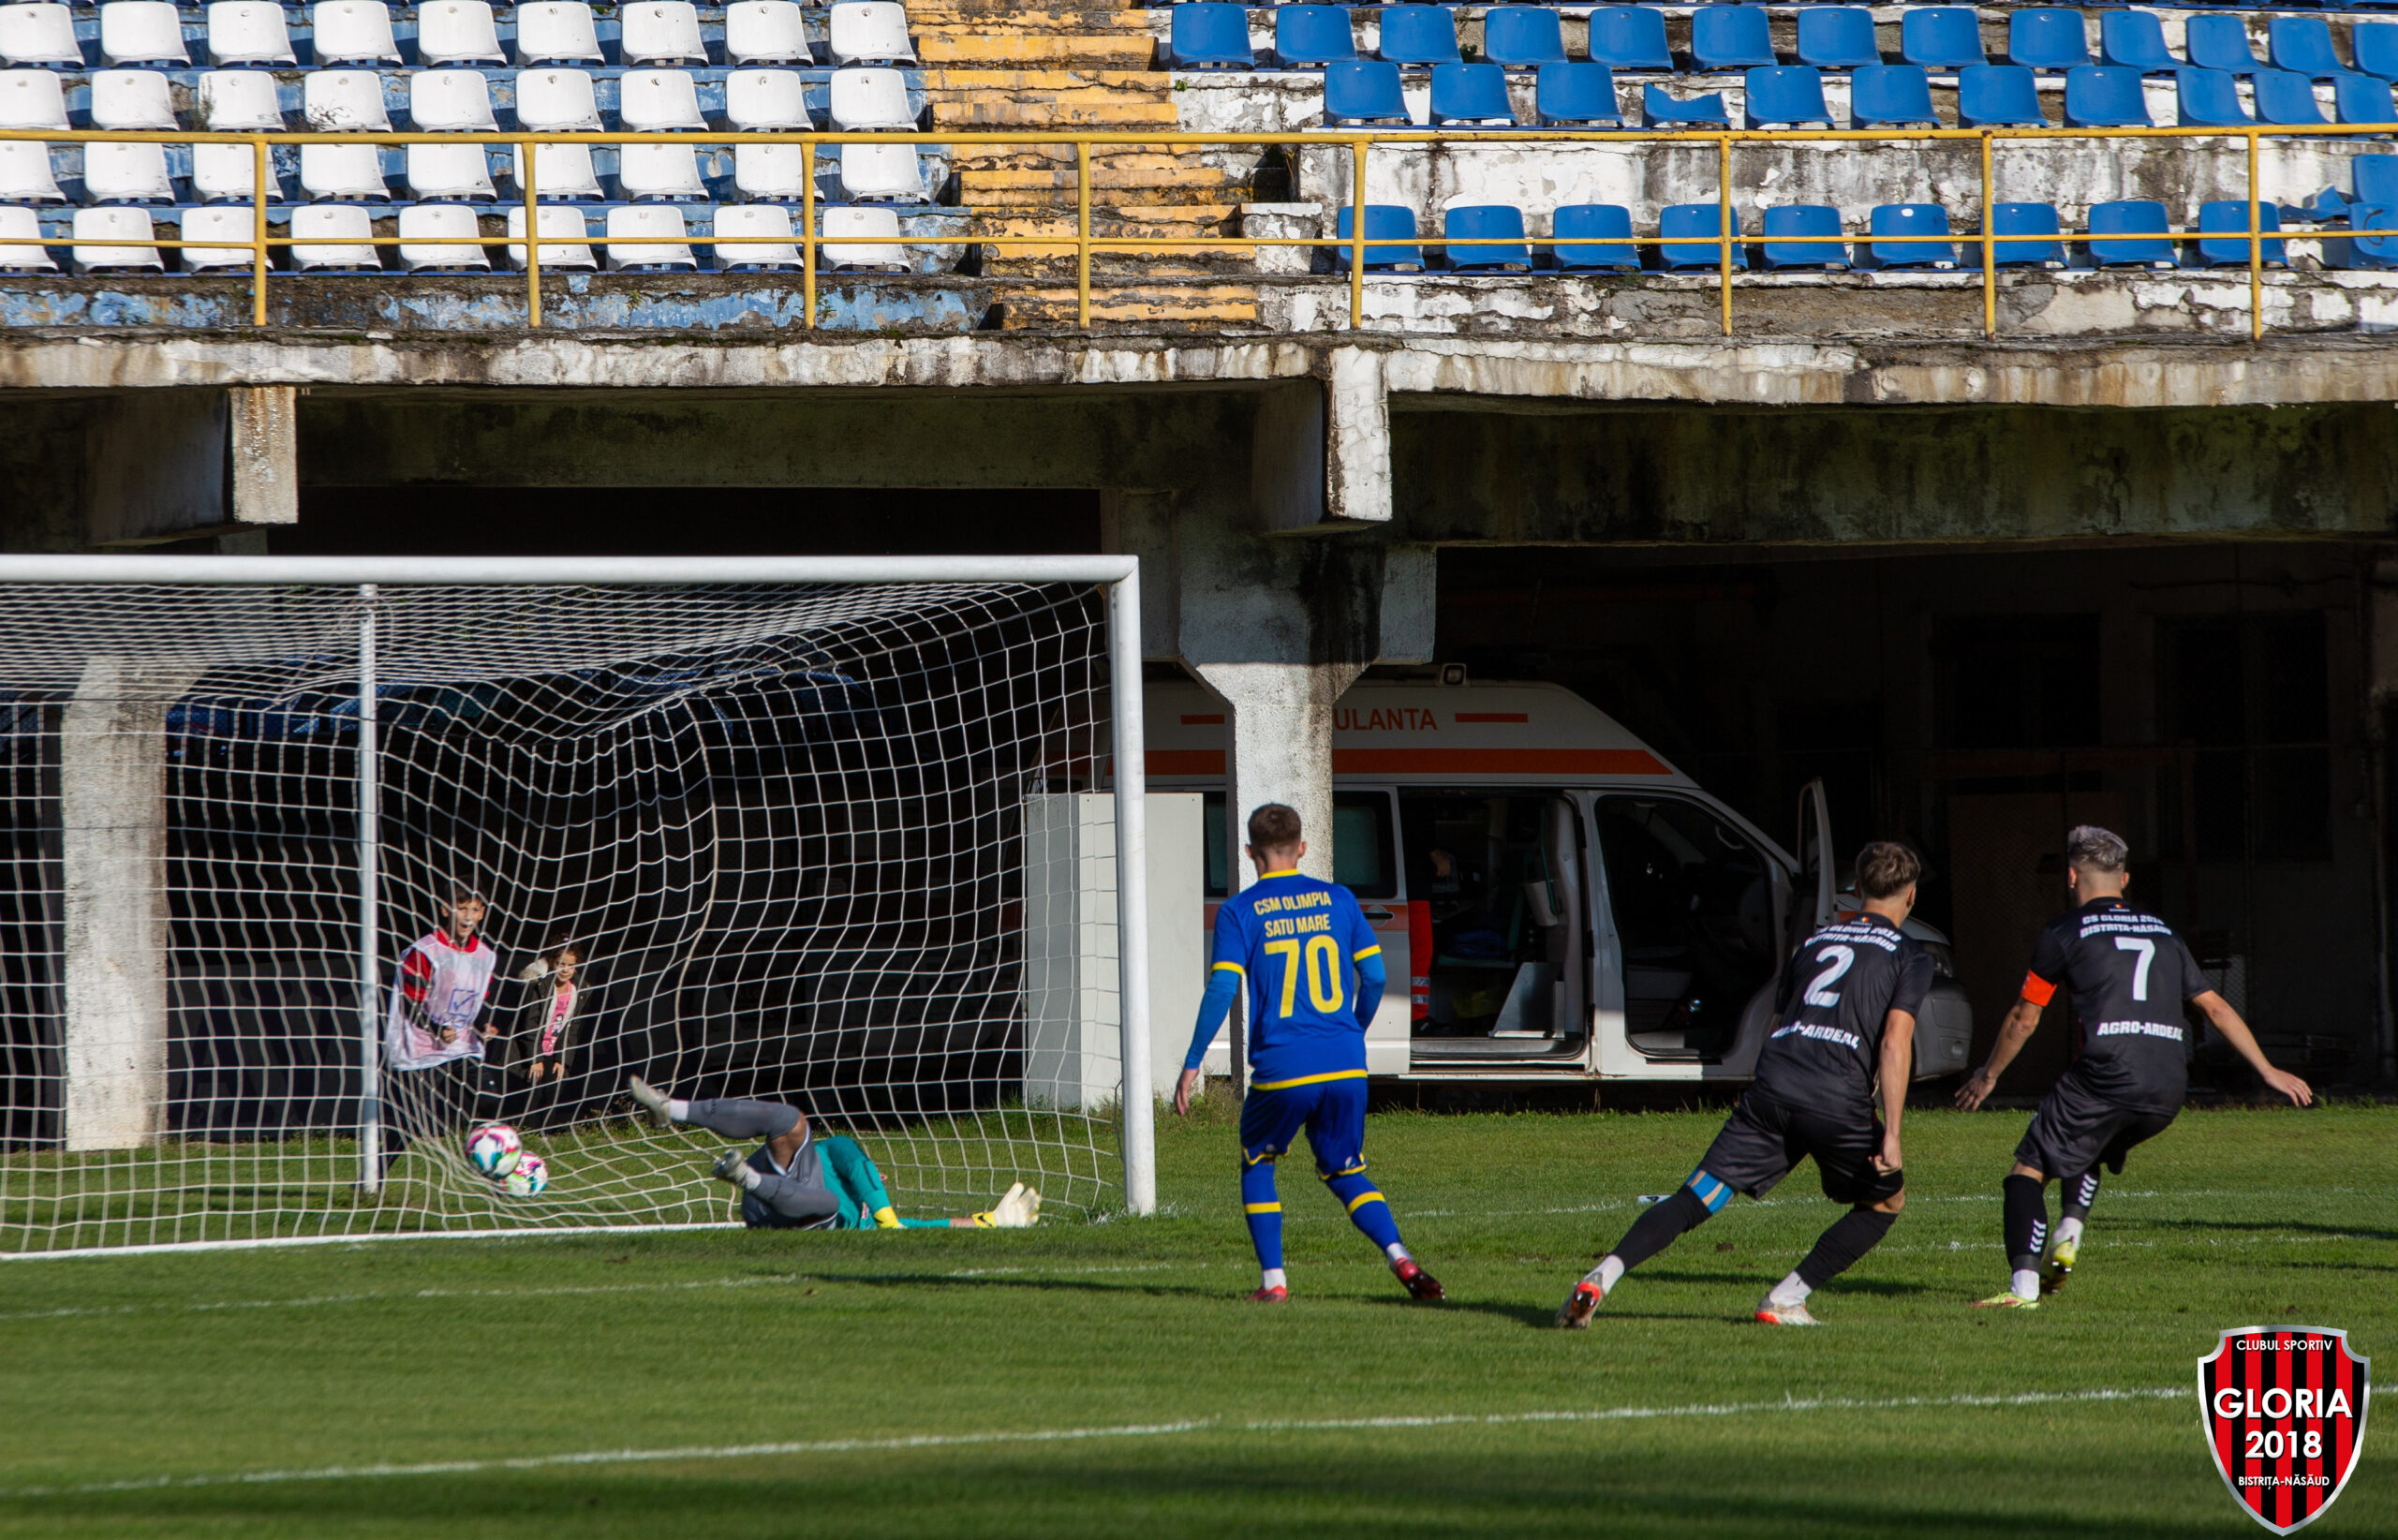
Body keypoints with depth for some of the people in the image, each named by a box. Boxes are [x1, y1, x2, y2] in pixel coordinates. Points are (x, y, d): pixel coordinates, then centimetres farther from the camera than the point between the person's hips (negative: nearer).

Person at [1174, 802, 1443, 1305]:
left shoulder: (1238, 912, -1)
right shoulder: (1339, 900, 8)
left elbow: (1222, 990, -8)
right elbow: (1374, 976, 7)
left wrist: (1192, 1064, -2)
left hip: (1282, 1070, -3)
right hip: (1344, 1065, 3)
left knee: (1256, 1165, 20)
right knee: (1345, 1173, 16)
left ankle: (1273, 1278, 9)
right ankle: (1401, 1259, -7)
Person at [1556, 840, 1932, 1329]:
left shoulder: (1815, 941, 26)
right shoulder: (1910, 957, 10)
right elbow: (1895, 1041, -4)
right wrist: (1891, 1133, -7)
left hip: (1771, 1087, 4)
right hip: (1837, 1100, -4)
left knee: (1695, 1199, 0)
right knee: (1886, 1201, 19)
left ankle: (1603, 1275, -20)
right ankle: (1785, 1300, 9)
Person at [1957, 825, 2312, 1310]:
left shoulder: (2065, 933, 7)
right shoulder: (2162, 932, 22)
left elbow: (2024, 1019, 12)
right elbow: (2215, 1007, 24)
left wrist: (1988, 1076, 27)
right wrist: (2268, 1071, 30)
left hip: (2107, 1075, -5)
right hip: (2168, 1088, 5)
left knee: (2029, 1168, 3)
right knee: (2088, 1151, 32)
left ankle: (2024, 1283, -14)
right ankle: (2068, 1237, 9)